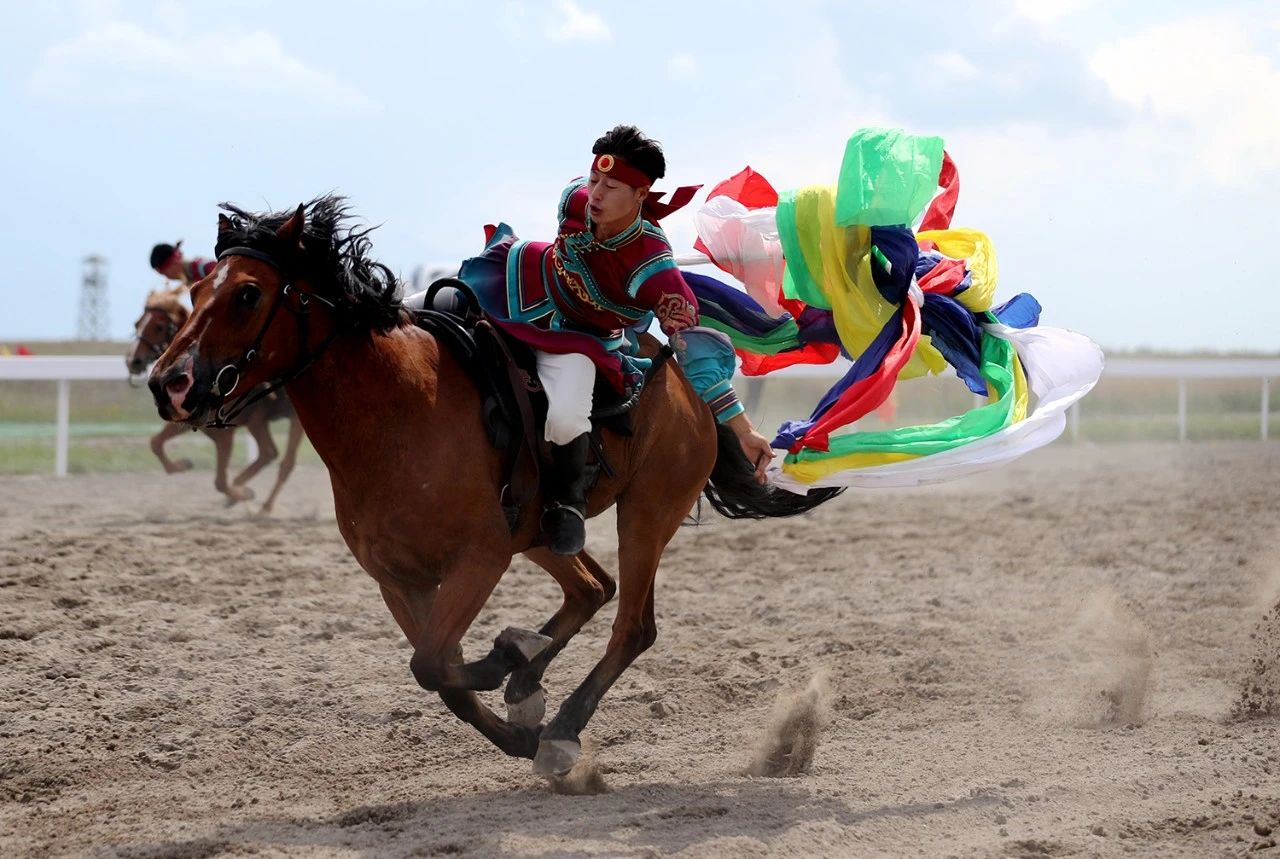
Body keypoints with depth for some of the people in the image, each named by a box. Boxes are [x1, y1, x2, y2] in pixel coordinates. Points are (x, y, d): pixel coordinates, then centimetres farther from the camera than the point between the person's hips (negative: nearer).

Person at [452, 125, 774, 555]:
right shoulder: (575, 197, -25)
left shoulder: (652, 269, -38)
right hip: (529, 283, 5)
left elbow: (694, 346, -39)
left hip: (575, 337, -5)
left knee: (566, 414, -30)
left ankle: (568, 499, 0)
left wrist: (742, 429, -42)